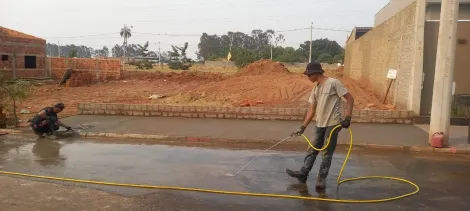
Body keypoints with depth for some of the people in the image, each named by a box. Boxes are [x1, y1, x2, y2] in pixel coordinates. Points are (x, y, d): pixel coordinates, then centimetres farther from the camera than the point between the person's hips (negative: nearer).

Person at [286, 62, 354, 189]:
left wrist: (347, 118, -17)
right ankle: (303, 173, 20)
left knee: (327, 153, 3)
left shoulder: (333, 83, -10)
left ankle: (322, 178, 12)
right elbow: (312, 110, 13)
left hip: (332, 124, -7)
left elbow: (350, 99, -10)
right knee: (312, 150, 12)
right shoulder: (315, 90, 11)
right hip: (319, 124, 7)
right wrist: (303, 127, 9)